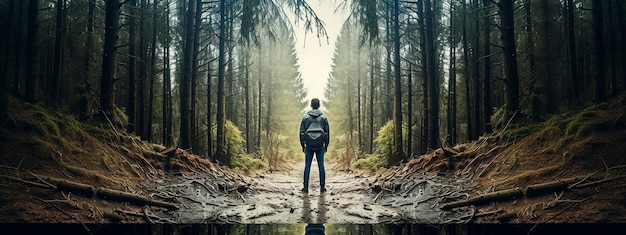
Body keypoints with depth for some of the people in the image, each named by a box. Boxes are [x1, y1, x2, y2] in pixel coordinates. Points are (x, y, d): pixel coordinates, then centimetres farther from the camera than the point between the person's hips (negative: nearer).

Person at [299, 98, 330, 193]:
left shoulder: (305, 117, 1)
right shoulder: (323, 117, 1)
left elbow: (302, 132, 0)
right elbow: (327, 132, 2)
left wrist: (302, 145, 8)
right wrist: (326, 145, 10)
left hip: (309, 146, 0)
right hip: (320, 146, 0)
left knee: (307, 166, 5)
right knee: (321, 166, 5)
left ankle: (306, 187, 5)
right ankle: (322, 187, 7)